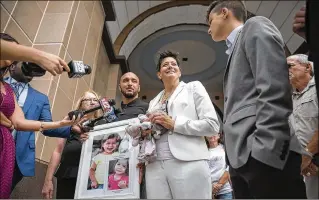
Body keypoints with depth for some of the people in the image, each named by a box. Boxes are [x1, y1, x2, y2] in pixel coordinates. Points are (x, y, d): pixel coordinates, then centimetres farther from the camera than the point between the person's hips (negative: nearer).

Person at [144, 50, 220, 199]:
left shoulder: (193, 87, 7)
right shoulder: (153, 102, 19)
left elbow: (213, 125, -3)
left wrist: (175, 123, -11)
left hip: (188, 164, -4)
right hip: (155, 166, 4)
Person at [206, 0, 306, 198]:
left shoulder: (255, 27, 3)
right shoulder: (235, 48, 26)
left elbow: (274, 90, -13)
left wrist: (265, 151, -20)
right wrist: (236, 161, 15)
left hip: (264, 155, -8)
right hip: (243, 158, 8)